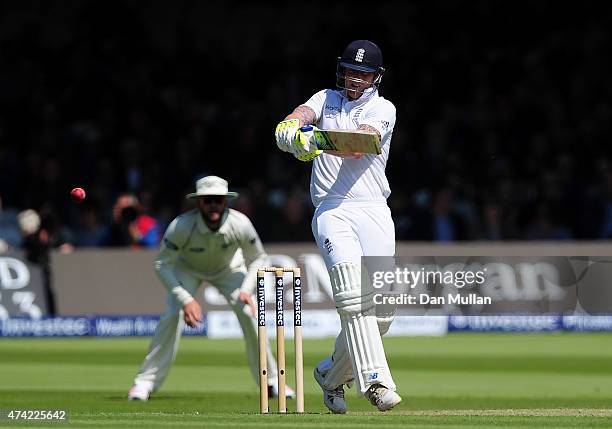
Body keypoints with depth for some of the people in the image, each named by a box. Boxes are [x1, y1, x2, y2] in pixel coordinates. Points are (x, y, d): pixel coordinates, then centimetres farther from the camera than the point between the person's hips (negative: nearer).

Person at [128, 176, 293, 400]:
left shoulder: (240, 224, -32)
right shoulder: (181, 226, -37)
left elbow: (258, 258, -13)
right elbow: (162, 264, -28)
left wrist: (246, 289, -28)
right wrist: (185, 299, -37)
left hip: (228, 268, 1)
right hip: (188, 268, -1)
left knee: (249, 314, -16)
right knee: (172, 316, -22)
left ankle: (271, 380, 0)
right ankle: (146, 381, -11)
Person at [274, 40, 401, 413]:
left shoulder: (383, 109, 8)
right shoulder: (326, 100, 17)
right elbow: (302, 114, -6)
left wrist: (320, 140, -31)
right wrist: (291, 128, -31)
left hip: (373, 212, 1)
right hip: (332, 211, 0)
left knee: (380, 310, -4)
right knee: (354, 297, -22)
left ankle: (332, 373, 20)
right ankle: (376, 382, -31)